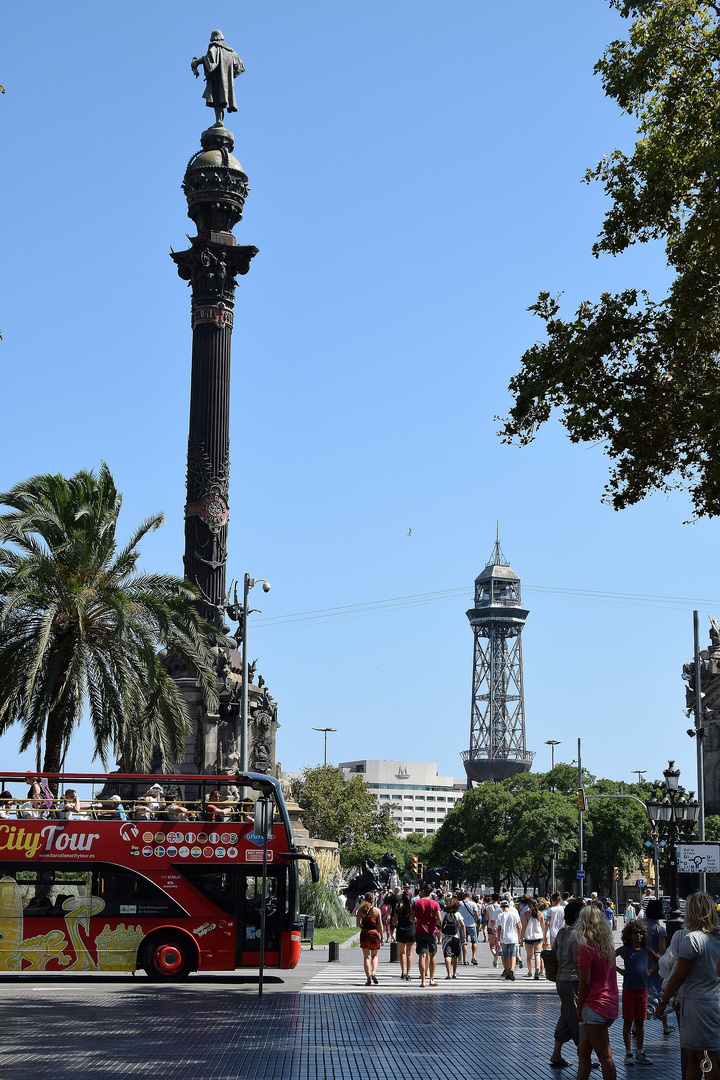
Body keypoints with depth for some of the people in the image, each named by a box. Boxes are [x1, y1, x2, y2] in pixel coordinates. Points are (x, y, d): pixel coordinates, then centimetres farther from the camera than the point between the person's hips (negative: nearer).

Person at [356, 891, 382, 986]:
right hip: (374, 933, -1)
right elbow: (380, 924, -4)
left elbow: (358, 923, -2)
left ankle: (368, 977, 0)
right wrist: (381, 937, 3)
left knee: (366, 957, 8)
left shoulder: (361, 910, -1)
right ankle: (373, 973, -7)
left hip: (364, 933, 1)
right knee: (374, 956, 14)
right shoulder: (377, 910, -4)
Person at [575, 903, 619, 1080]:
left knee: (605, 1057, -4)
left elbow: (585, 982, -15)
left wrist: (579, 1007, -3)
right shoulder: (609, 945, 9)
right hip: (610, 1004, 8)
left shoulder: (586, 947, -14)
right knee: (583, 1052, 16)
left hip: (595, 1006, -8)